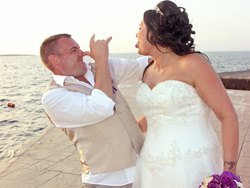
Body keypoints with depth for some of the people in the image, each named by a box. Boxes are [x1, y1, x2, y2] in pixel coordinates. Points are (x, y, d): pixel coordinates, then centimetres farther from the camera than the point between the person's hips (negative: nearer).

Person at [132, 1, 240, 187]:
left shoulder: (194, 63, -14)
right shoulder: (150, 72, 8)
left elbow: (229, 116, -13)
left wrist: (229, 171, -18)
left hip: (193, 170, -7)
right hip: (156, 168, 7)